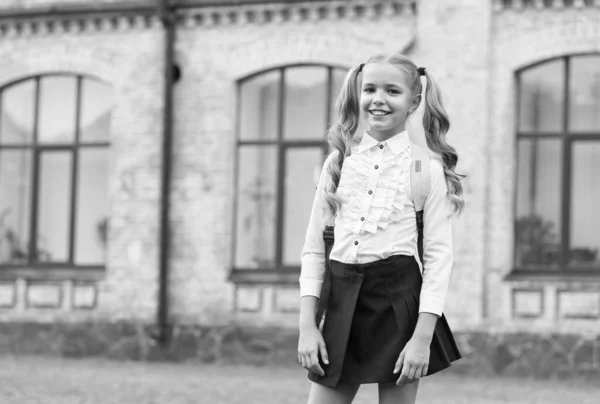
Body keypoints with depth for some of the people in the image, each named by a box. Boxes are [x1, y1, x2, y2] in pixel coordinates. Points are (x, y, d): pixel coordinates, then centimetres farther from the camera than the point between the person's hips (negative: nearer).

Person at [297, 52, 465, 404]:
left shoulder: (426, 167, -2)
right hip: (342, 300, 3)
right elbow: (314, 247, 9)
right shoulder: (339, 162, 8)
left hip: (399, 300, -3)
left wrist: (422, 337, -13)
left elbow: (439, 254, -5)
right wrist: (307, 325, 0)